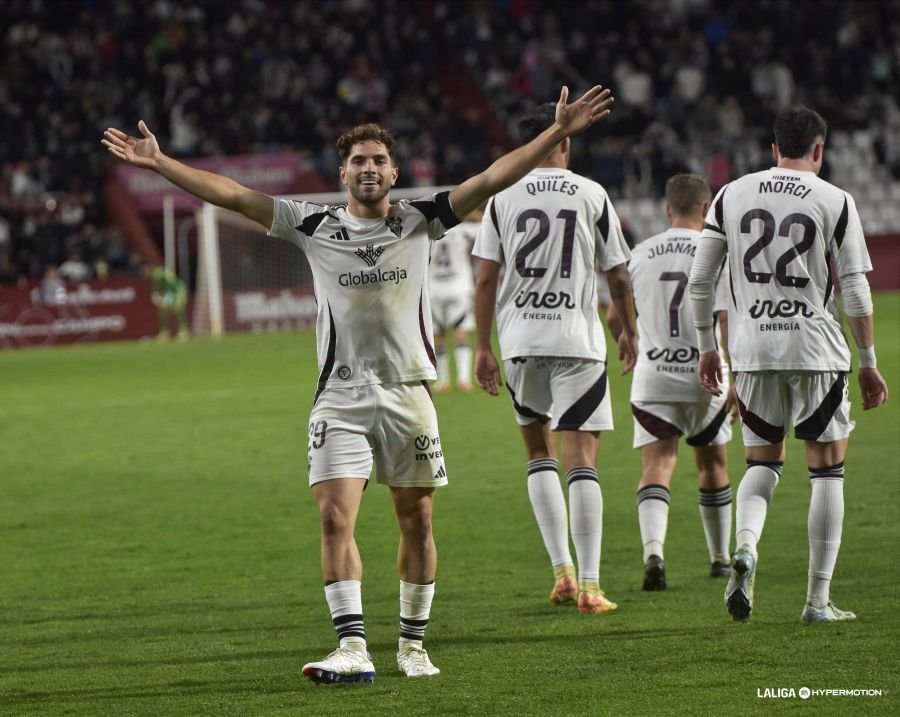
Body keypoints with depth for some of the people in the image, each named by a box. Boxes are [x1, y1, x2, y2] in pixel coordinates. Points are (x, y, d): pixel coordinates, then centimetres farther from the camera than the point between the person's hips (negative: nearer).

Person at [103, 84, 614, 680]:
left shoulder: (419, 221, 3)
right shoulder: (313, 225, 3)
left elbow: (490, 180, -3)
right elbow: (232, 195, 1)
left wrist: (558, 134, -11)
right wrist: (159, 162, -3)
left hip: (408, 393, 1)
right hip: (340, 399, -1)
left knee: (417, 520, 6)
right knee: (335, 518, -12)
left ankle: (413, 644, 18)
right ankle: (353, 650, -14)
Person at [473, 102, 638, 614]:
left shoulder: (503, 198, 2)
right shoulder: (592, 196, 1)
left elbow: (487, 280, 1)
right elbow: (619, 275, 6)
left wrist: (483, 348, 7)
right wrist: (630, 332, 20)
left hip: (520, 341, 2)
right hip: (579, 340, -2)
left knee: (539, 452, 17)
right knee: (581, 459, -2)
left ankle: (562, 569, 7)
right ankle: (589, 585, -7)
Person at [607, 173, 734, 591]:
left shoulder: (641, 254, 4)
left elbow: (615, 318, 11)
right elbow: (728, 322, -12)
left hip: (651, 379, 1)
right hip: (703, 377, -1)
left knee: (656, 467, -5)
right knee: (713, 464, 18)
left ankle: (653, 552, -29)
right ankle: (721, 558, 29)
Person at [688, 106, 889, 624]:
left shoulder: (731, 196, 6)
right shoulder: (836, 202, -2)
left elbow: (700, 281, 6)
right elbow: (856, 293, -4)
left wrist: (708, 347, 17)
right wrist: (869, 363, 4)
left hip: (752, 350, 3)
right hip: (816, 351, -3)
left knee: (763, 462, 18)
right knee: (828, 470, 9)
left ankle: (746, 547, -12)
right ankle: (819, 600, 6)